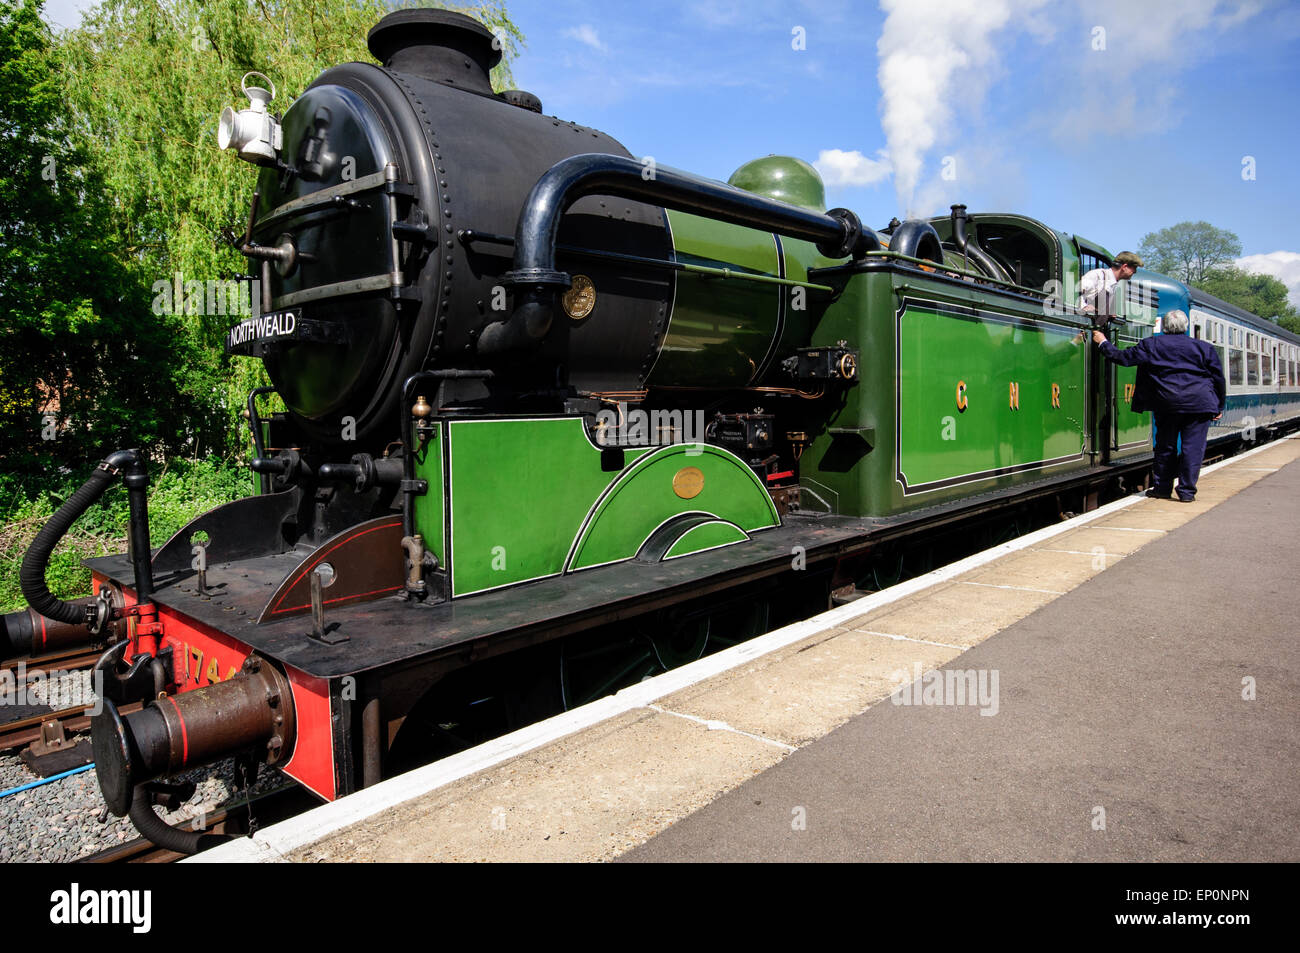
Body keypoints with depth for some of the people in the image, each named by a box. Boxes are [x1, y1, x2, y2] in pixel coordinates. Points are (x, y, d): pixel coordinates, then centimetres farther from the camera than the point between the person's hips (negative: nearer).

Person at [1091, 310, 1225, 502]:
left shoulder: (1151, 345, 2)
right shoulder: (1204, 347, 6)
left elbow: (1124, 358, 1)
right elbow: (1218, 378, 9)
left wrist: (1103, 343, 14)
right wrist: (1219, 407, 17)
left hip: (1168, 404, 0)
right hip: (1199, 404, 0)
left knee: (1165, 446, 11)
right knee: (1193, 446, 2)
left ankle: (1162, 487, 17)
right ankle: (1186, 491, 2)